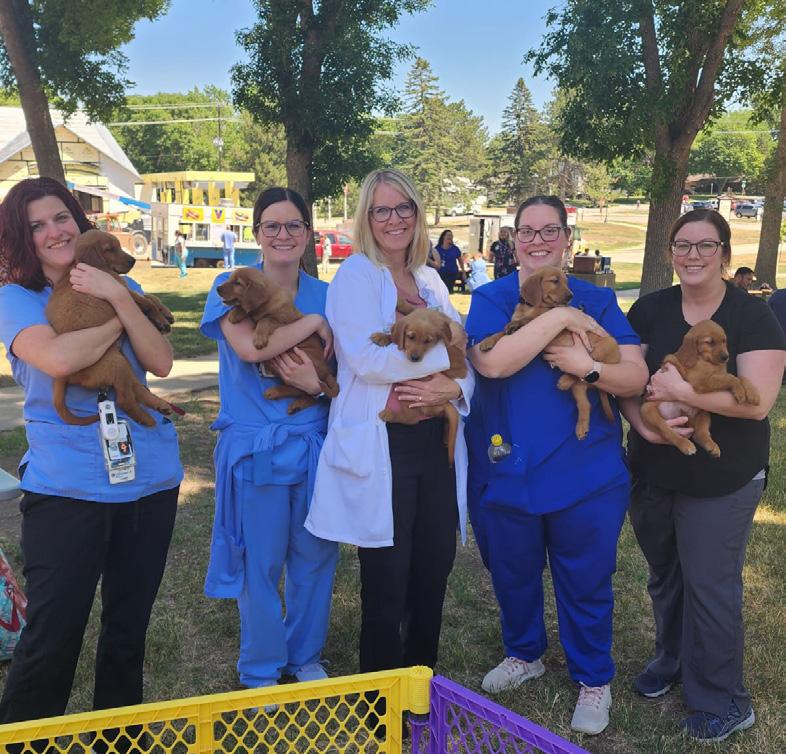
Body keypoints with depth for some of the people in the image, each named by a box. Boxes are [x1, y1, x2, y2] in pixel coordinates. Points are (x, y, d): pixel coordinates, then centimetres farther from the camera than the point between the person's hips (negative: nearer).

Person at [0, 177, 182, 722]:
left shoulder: (122, 286, 9)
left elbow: (161, 362, -5)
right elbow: (57, 358, -23)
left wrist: (120, 298, -14)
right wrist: (121, 320, -9)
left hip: (149, 478, 4)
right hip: (66, 487, -4)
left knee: (129, 627, 15)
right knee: (52, 636, -1)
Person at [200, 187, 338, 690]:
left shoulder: (324, 295, 6)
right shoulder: (232, 286, -4)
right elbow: (250, 347, -24)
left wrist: (318, 384, -15)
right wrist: (312, 321, -15)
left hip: (316, 443, 3)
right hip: (256, 447, -3)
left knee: (315, 557, 13)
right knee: (261, 564, 8)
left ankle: (307, 659, 36)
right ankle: (261, 672, 29)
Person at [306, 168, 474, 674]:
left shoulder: (430, 279, 14)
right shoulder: (356, 274, -6)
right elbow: (366, 358, -20)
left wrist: (454, 387, -12)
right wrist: (444, 350, -12)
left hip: (436, 440, 6)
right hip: (381, 447, -6)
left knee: (435, 571, 13)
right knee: (387, 581, 3)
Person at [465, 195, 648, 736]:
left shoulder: (598, 300, 1)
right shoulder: (490, 298, -2)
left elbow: (636, 377, -5)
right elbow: (491, 362, -22)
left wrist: (588, 367, -23)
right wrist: (558, 317, -22)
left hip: (586, 474, 0)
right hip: (505, 472, 1)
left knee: (586, 582, 12)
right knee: (513, 574, 19)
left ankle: (594, 679, 35)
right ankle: (525, 654, 46)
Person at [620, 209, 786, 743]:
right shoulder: (649, 310, 0)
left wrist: (680, 390, -26)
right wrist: (642, 423, -21)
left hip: (722, 482, -4)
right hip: (652, 474, 4)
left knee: (710, 584, 3)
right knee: (664, 575, 20)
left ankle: (721, 702, 23)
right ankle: (672, 659, 43)